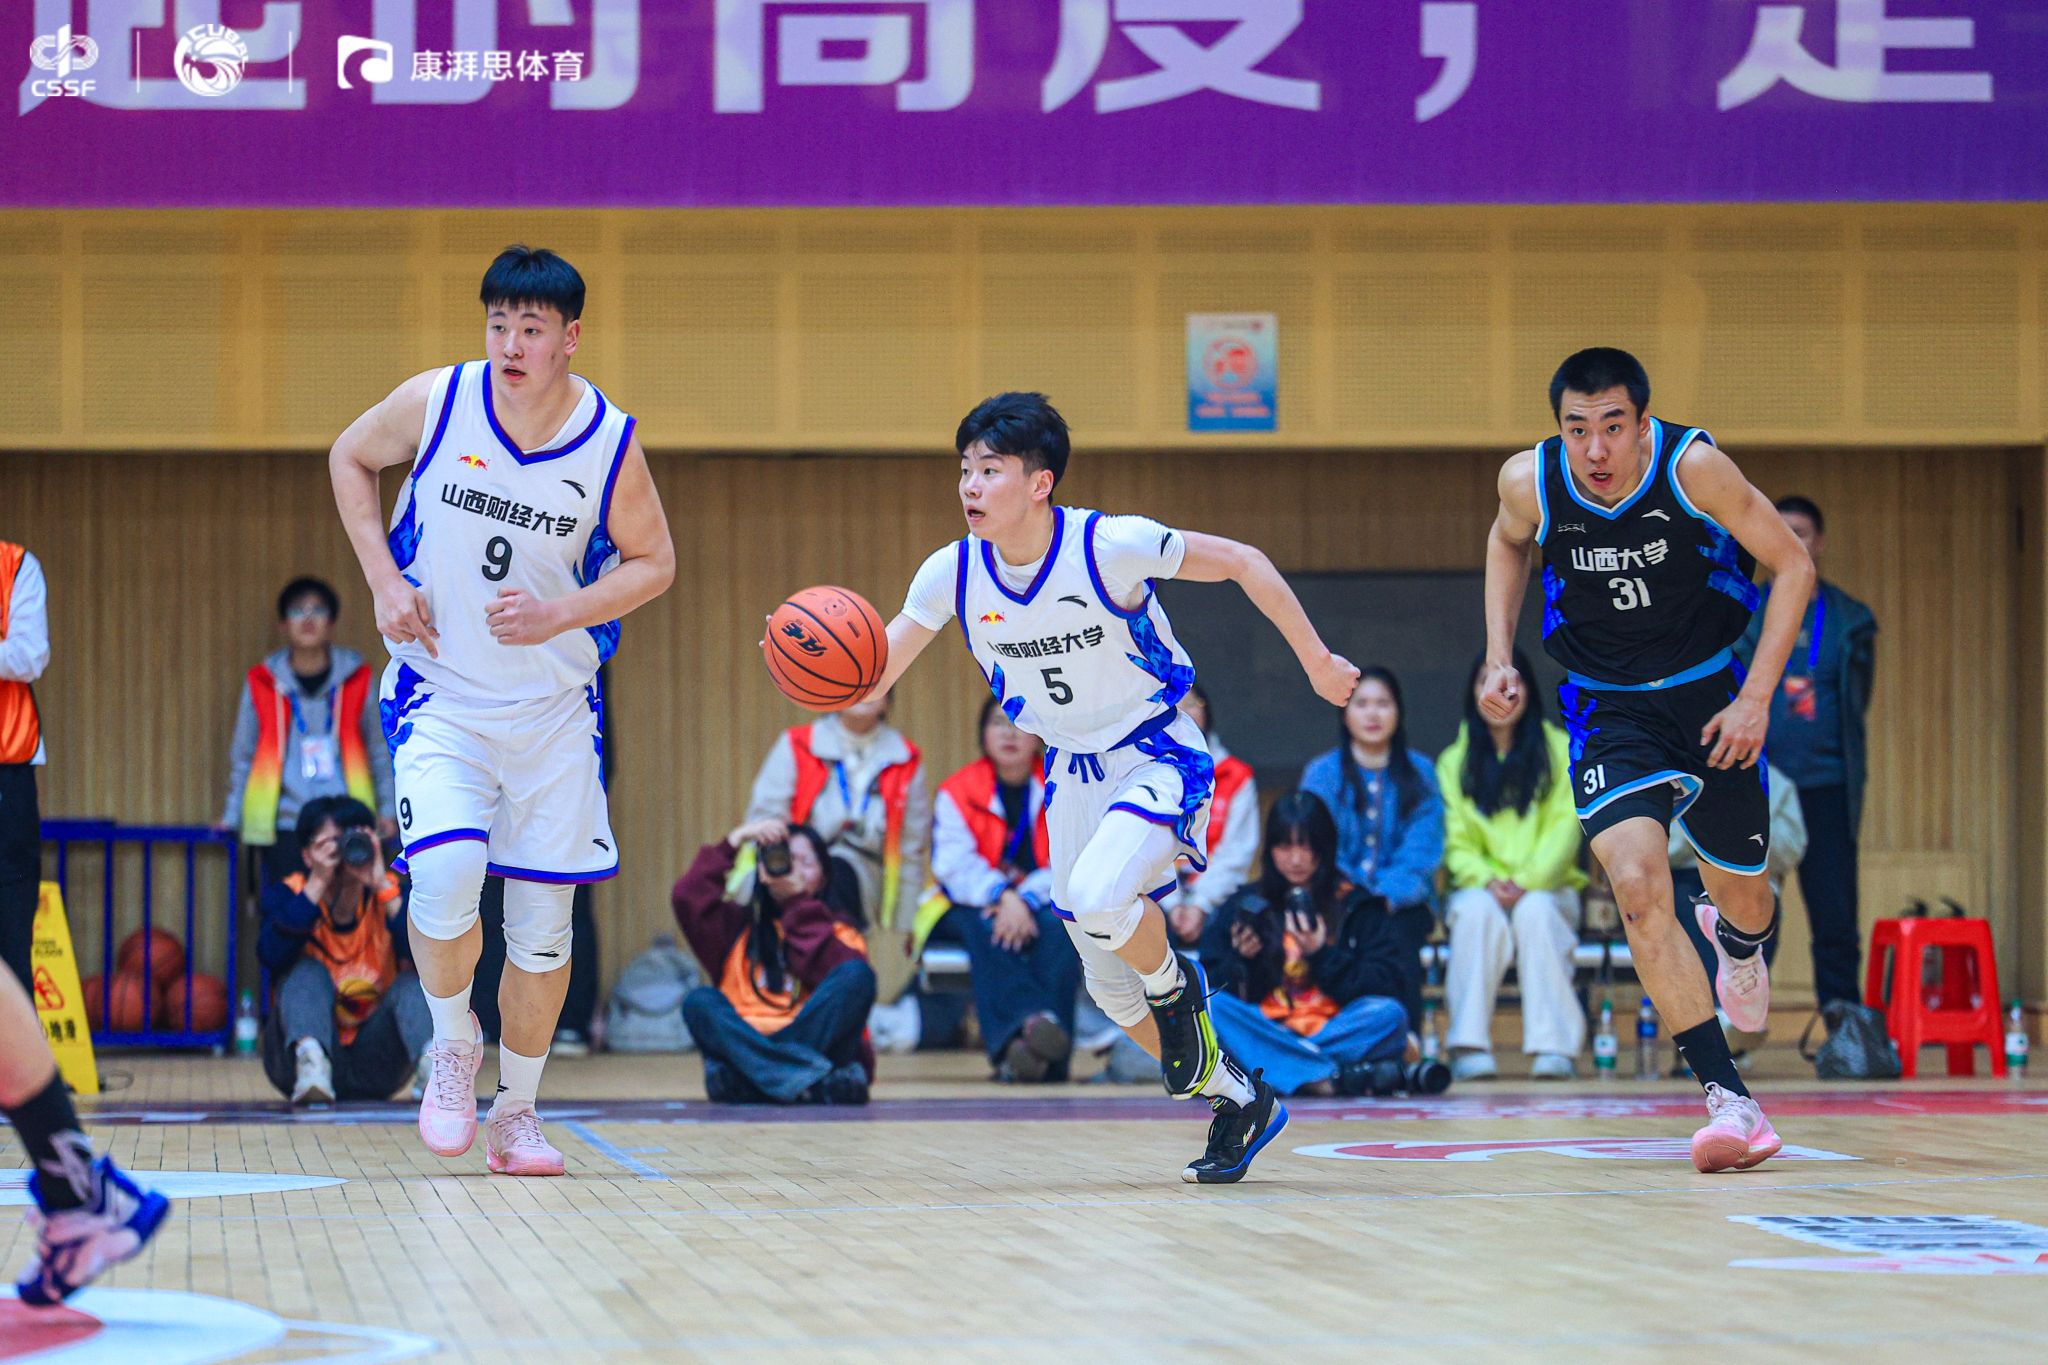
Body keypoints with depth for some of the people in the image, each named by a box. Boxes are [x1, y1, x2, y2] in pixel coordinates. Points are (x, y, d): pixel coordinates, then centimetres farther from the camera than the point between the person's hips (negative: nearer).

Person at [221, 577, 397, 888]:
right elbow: (243, 755, 13)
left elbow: (379, 752, 14)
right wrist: (231, 816, 10)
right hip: (283, 825, 0)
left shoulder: (356, 679, 7)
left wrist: (387, 810, 9)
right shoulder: (263, 683, 5)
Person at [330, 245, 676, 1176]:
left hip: (554, 705, 1)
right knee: (446, 872, -23)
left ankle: (516, 1114, 21)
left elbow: (652, 562, 2)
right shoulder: (433, 403, -11)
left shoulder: (610, 442, -11)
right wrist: (385, 582, -3)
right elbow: (351, 459, 8)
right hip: (439, 693, -1)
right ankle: (453, 1046, 4)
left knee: (543, 924, 3)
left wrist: (559, 615, -15)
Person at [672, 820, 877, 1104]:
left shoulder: (839, 931, 17)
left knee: (857, 975, -23)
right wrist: (734, 842, 1)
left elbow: (835, 975, -6)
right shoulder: (739, 925, 21)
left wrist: (799, 901, -4)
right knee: (700, 1002, -26)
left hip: (815, 1046, -1)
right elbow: (688, 898, 3)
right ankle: (818, 1081, -46)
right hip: (746, 1046, 1)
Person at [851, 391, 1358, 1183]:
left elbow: (1242, 564, -13)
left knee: (1097, 898, -33)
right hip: (1072, 774, 6)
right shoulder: (954, 572, -11)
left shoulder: (1110, 546, -24)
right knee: (1109, 985, 10)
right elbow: (870, 678, -8)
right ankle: (1238, 1099, 30)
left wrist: (1316, 663, -7)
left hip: (1158, 759, -6)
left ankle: (1178, 988, -1)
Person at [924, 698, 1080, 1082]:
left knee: (1060, 925, -33)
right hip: (971, 909, 0)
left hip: (1042, 907, 0)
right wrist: (1001, 894, -29)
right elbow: (954, 866, -11)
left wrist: (1027, 899, -26)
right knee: (986, 928, -35)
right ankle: (1031, 1020, -60)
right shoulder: (957, 792, 4)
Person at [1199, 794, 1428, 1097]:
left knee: (1390, 1014, -30)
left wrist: (1323, 955, -12)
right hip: (1266, 1031, 1)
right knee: (1205, 1007, -28)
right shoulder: (1244, 905, 13)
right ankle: (1331, 1075, -37)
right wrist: (1243, 961, -12)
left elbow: (1389, 986, -2)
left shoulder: (1356, 906, 10)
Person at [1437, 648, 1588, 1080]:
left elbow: (1564, 827, -3)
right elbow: (1456, 842, 3)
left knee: (1535, 911, -35)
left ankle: (1554, 1046, -39)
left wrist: (1528, 881, -18)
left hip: (1547, 888, -1)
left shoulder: (1560, 750, 6)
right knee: (1478, 910, -34)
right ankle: (1469, 1046, -39)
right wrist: (1487, 881, -17)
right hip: (1479, 888, 1)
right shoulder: (1454, 762, 11)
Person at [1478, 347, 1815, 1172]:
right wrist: (1499, 659, 1)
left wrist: (1756, 699, -16)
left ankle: (1738, 943, 55)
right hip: (1609, 711, 0)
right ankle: (1730, 1103, -23)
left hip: (1711, 694, 0)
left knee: (1744, 900, 13)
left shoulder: (1692, 466, -23)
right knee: (1636, 885, -23)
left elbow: (1793, 565, -12)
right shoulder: (1529, 482, -16)